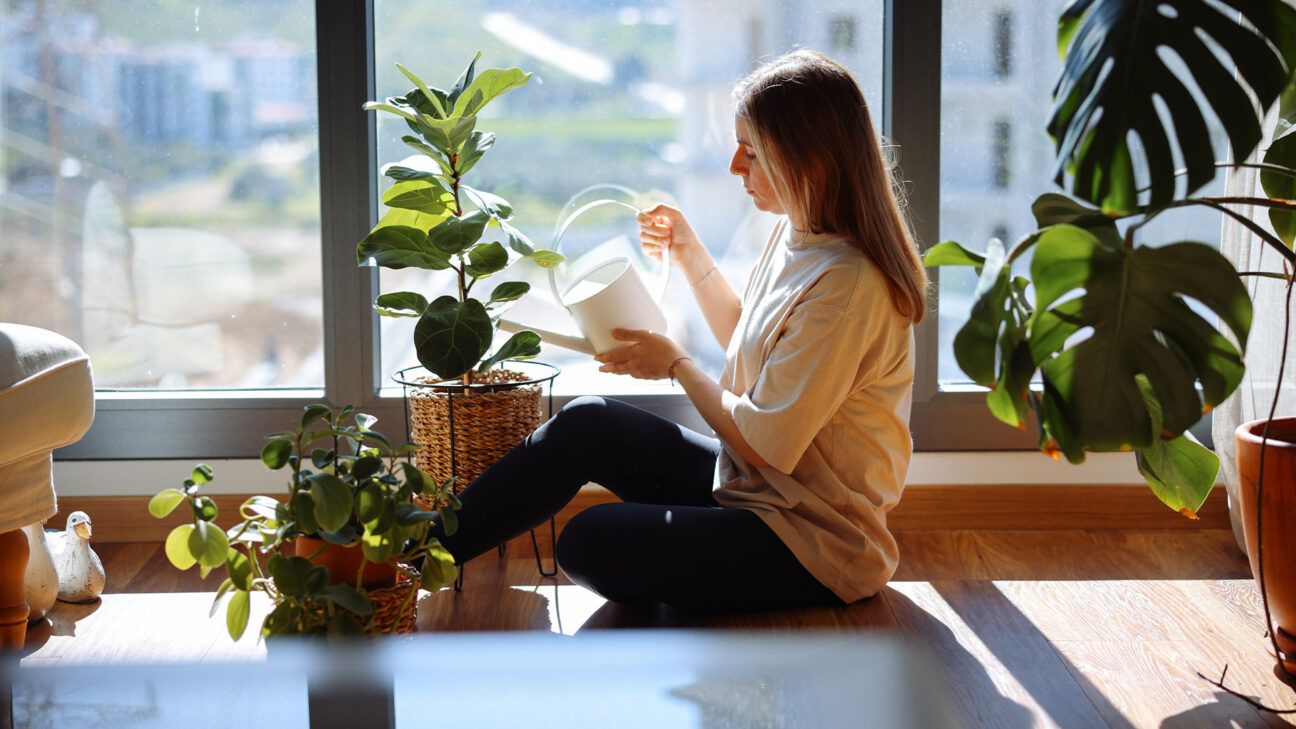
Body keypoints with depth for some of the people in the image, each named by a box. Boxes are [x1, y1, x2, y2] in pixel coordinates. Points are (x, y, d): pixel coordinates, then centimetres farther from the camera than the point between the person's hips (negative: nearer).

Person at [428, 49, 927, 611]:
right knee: (586, 423, -3)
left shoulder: (846, 283, -26)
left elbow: (762, 444, -24)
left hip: (815, 547, -9)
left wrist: (676, 365, -8)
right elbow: (746, 345, 22)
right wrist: (691, 258, 9)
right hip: (755, 486, 9)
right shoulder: (797, 236, 4)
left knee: (591, 544, -21)